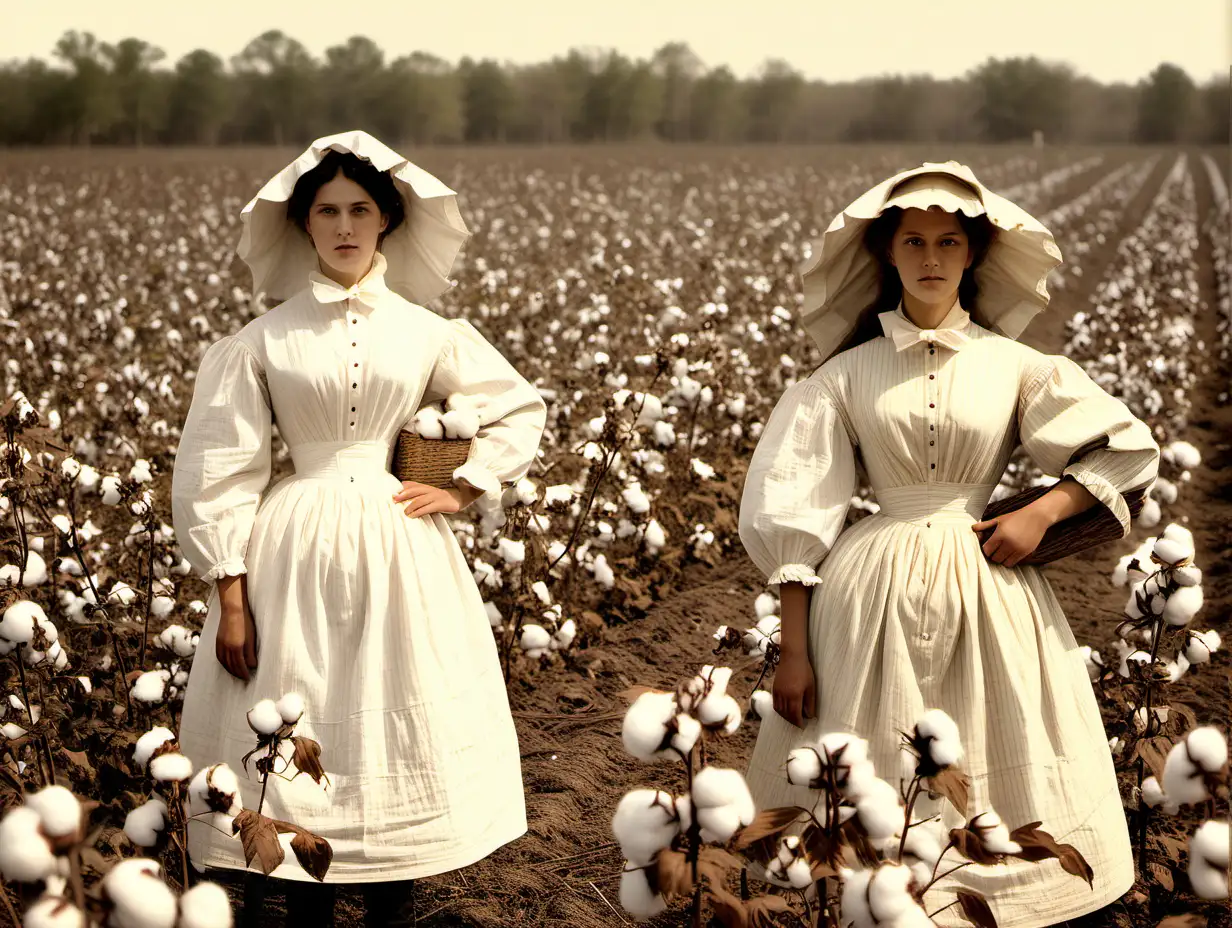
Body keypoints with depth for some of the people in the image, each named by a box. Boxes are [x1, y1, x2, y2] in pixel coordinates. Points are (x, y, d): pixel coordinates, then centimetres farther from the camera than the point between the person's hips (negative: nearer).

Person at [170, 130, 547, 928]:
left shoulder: (428, 334, 4)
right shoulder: (264, 341, 0)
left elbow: (522, 411, 15)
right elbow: (221, 471, 0)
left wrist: (465, 489, 2)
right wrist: (230, 596, -5)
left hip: (401, 552, 1)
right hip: (295, 551, -1)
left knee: (398, 736, 4)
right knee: (302, 744, 3)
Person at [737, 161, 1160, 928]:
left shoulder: (1012, 365, 4)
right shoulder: (846, 373, 1)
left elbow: (1132, 450, 9)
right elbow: (793, 514, -1)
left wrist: (1040, 514, -5)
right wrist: (793, 652, -6)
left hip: (989, 591, 1)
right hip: (874, 591, -1)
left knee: (994, 784, 5)